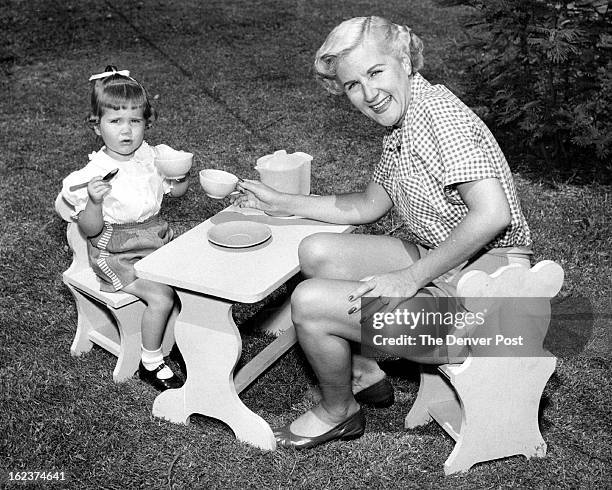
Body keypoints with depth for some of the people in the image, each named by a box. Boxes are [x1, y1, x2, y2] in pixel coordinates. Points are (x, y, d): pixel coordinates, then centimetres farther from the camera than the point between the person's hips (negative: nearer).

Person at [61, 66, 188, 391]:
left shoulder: (150, 156, 0)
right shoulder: (95, 173, -17)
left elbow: (176, 191, 16)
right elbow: (90, 230, -16)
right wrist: (95, 201, -35)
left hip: (155, 241, 6)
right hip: (117, 254, -6)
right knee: (161, 297, -21)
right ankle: (151, 364, -1)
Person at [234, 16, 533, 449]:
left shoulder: (439, 113, -19)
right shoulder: (399, 127, 11)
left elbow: (492, 215, -29)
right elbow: (367, 206, 21)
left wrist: (410, 278, -23)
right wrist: (280, 203, 19)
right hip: (437, 262, 10)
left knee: (309, 302, -15)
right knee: (316, 252, 8)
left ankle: (339, 413, 14)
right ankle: (364, 373, 20)